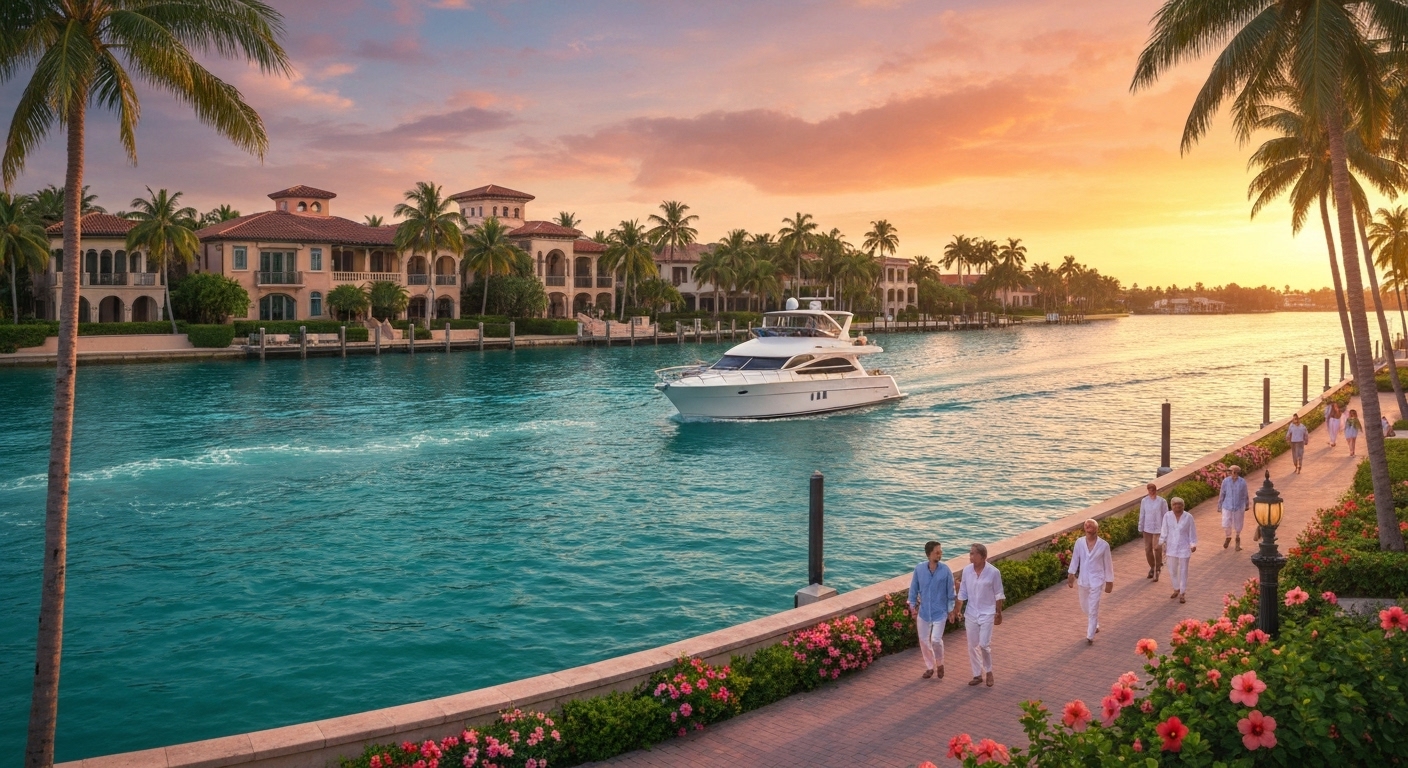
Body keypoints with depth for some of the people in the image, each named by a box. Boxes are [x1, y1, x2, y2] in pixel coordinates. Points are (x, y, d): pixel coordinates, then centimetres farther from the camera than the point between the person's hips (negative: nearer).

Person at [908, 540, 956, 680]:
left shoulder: (945, 570, -13)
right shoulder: (919, 568, -10)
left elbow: (950, 592, -3)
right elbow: (914, 588, 2)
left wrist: (951, 610, -1)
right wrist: (913, 606, 4)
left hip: (940, 611, -2)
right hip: (924, 611, 2)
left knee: (936, 639, -9)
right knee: (924, 640, 11)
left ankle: (940, 663, 19)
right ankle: (930, 667, 31)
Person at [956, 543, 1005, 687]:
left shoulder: (994, 572, -15)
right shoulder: (967, 570, -6)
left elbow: (998, 594, -5)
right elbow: (963, 592, 3)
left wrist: (999, 613, 0)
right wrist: (958, 609, 2)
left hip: (987, 613, -4)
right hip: (971, 613, 4)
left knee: (984, 644, -8)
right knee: (972, 646, 8)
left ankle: (988, 671, 18)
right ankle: (978, 675, 22)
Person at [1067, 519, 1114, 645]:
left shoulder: (1104, 545, -12)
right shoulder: (1079, 542, -5)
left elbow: (1108, 564, -4)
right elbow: (1075, 559, 2)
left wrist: (1109, 582, 0)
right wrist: (1071, 575, -4)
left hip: (1097, 581, -4)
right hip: (1082, 580, 4)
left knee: (1093, 609, -5)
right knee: (1085, 607, 19)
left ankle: (1090, 636, 4)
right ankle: (1095, 625, 45)